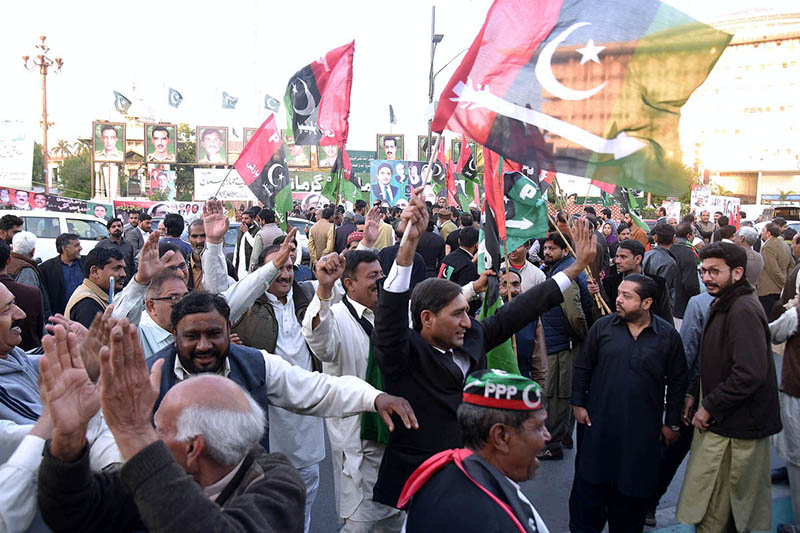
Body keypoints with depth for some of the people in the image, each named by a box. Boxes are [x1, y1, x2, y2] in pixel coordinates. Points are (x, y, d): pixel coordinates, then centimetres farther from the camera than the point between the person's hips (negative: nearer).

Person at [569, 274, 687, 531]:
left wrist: (672, 423, 4)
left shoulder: (668, 335, -2)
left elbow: (677, 382, 5)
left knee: (633, 489, 10)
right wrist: (578, 403, 2)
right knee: (589, 482, 7)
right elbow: (582, 367, 7)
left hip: (643, 430, 0)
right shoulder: (603, 326, 0)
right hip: (599, 424, 1)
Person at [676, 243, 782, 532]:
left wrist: (710, 407, -19)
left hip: (735, 425, -10)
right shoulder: (724, 305, 11)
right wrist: (695, 393, 10)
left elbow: (750, 373, -29)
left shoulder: (744, 310, -22)